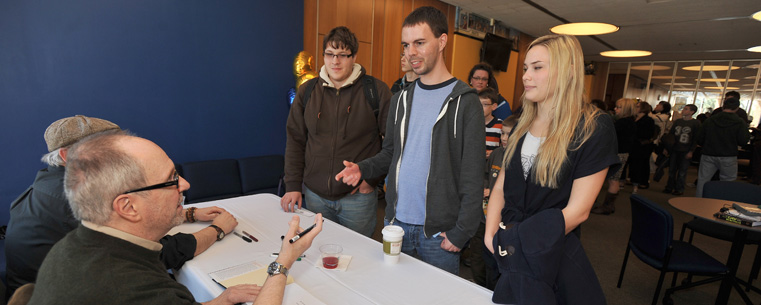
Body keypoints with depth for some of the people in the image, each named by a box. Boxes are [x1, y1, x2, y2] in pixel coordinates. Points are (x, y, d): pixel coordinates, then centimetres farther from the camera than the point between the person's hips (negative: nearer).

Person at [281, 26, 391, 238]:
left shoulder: (376, 91, -5)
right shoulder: (307, 91, 5)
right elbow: (295, 140, 8)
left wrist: (373, 177, -6)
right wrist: (293, 186, 3)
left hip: (358, 197, -3)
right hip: (314, 194, 3)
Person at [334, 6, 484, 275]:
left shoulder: (464, 102, -10)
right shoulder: (401, 99, 7)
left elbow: (473, 176, -12)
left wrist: (461, 232, -14)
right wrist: (362, 169, -4)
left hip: (438, 232, -4)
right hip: (396, 223, 5)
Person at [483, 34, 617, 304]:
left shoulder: (594, 128, -12)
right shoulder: (522, 125, 6)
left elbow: (577, 210, -16)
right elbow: (500, 187, 4)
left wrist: (516, 242, -16)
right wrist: (491, 234, -10)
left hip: (552, 256, -5)